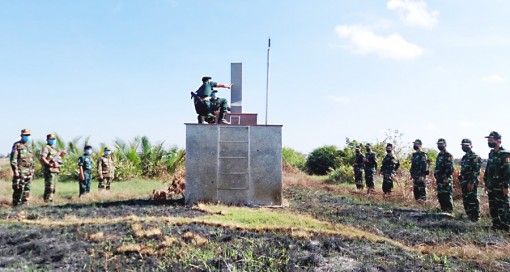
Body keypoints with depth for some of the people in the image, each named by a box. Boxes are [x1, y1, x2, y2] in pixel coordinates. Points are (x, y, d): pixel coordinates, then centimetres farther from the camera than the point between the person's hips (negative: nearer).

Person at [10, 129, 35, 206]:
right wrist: (15, 170, -17)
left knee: (27, 189, 9)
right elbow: (13, 159, -11)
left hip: (29, 171, 7)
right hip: (20, 171, -7)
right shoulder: (17, 145, -5)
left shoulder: (29, 146, 17)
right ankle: (16, 205, -2)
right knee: (18, 189, -7)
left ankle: (25, 203, 15)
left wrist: (32, 170, 18)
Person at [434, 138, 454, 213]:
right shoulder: (439, 155, 19)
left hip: (446, 179, -9)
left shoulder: (448, 155, -9)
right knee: (440, 196, 11)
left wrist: (446, 178, -22)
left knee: (447, 196, -7)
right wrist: (436, 176, 21)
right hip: (439, 180, 9)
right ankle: (443, 210, 19)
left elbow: (450, 168, -17)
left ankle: (449, 211, -3)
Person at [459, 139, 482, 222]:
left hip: (471, 183, -9)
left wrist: (472, 182, -22)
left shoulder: (475, 156, -10)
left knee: (473, 200, -6)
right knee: (465, 200, 12)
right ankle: (469, 215, 20)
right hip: (464, 182, 9)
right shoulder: (464, 157, 18)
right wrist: (461, 181, 19)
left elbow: (476, 171, -18)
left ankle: (476, 217, 1)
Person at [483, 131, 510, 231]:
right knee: (492, 207, 12)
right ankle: (496, 225, 21)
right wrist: (486, 184, 17)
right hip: (491, 187, 8)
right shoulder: (491, 154, 14)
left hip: (500, 187, -8)